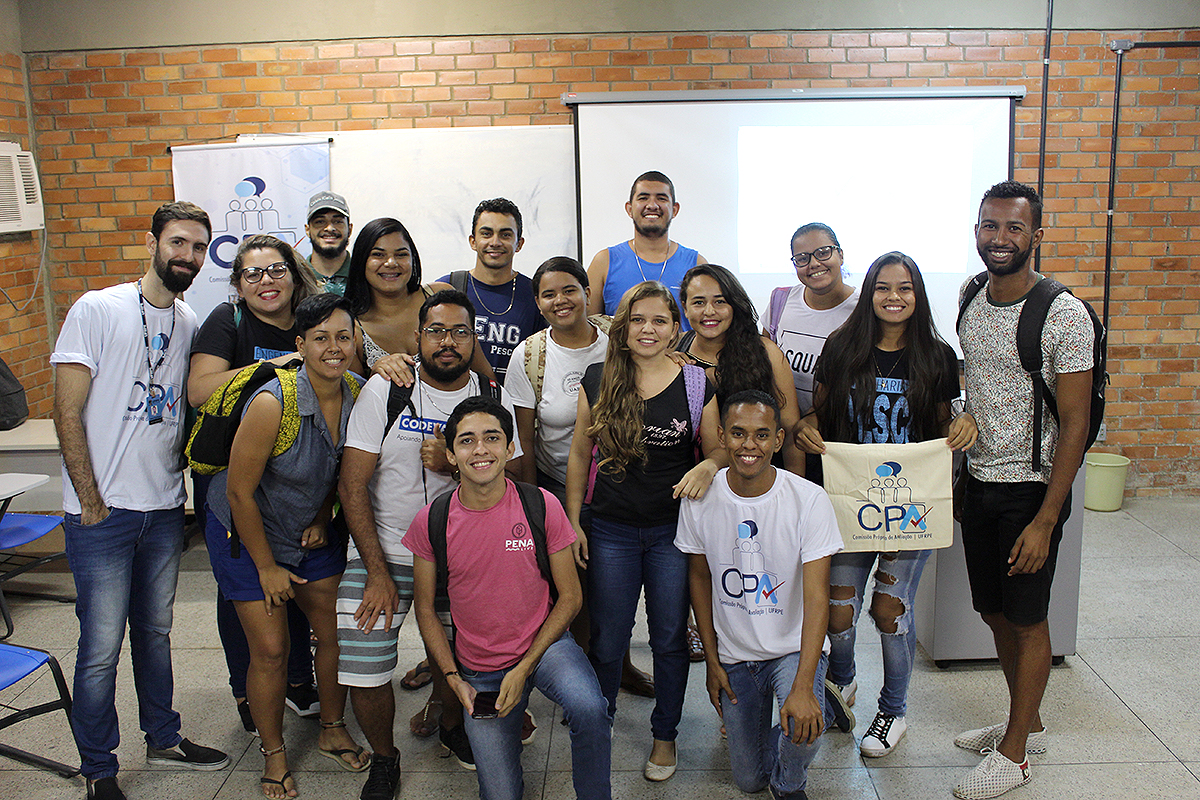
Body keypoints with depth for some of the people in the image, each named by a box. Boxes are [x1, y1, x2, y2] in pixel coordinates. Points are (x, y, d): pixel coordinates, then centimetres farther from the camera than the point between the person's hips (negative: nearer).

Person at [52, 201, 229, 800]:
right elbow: (67, 413, -11)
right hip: (101, 511, -5)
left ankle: (163, 738, 34)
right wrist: (92, 502, -11)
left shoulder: (190, 324, 8)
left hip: (165, 508, 5)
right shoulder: (97, 310, -9)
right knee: (102, 647, 1)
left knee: (155, 631, 18)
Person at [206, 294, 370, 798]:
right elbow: (240, 492, -22)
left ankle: (332, 730, 32)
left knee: (336, 631, 8)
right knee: (270, 650, 0)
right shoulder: (272, 403, -30)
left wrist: (323, 519, -2)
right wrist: (267, 567, -14)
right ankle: (274, 755, 24)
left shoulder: (357, 393, -13)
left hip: (312, 531, 5)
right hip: (247, 533, -5)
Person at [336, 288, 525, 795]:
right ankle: (384, 759, 20)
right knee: (361, 666, -8)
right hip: (382, 550, -1)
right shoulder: (384, 390, -6)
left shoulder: (493, 401, 0)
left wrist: (453, 467, -22)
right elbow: (352, 484, -9)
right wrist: (377, 572, -13)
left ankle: (451, 727, 35)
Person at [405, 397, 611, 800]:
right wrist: (454, 679, -4)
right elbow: (425, 609, 4)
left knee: (588, 708, -33)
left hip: (545, 644, -1)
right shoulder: (431, 522, -10)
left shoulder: (542, 506, -13)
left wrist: (524, 668, -13)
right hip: (478, 669, 2)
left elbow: (569, 597, -6)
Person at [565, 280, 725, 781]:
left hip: (674, 531, 0)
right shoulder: (598, 380, -2)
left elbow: (717, 450, 3)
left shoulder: (697, 384, -4)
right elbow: (579, 453, 4)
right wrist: (572, 522, 2)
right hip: (612, 531, 1)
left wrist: (708, 467, -21)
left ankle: (665, 734, 34)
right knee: (607, 640, 13)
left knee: (670, 638, 13)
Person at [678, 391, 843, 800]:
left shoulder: (809, 500, -19)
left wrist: (803, 686, -32)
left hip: (793, 648, -2)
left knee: (803, 722, -31)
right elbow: (700, 576, 3)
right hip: (732, 655, 2)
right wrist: (712, 660, 2)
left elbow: (816, 597, -22)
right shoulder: (700, 499, -11)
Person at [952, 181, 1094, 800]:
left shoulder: (1065, 315, -14)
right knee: (995, 611, 15)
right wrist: (955, 473, 11)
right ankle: (1027, 724, 36)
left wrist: (1045, 520, -17)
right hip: (978, 482, 6)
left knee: (1027, 619, 6)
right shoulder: (971, 305, 4)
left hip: (1031, 488, -6)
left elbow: (1074, 423, -15)